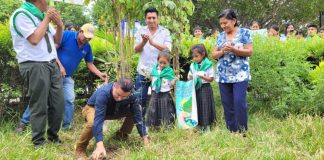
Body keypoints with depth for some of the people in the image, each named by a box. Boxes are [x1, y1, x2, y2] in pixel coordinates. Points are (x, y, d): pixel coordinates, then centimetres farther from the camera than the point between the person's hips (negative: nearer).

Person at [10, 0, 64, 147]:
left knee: (58, 103, 7)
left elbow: (57, 40, 21)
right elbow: (34, 39, -19)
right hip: (34, 66, -8)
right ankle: (38, 142, 8)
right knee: (39, 106, -4)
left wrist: (60, 26, 2)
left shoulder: (41, 16, 17)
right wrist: (47, 19, -10)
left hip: (52, 64, 8)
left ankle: (53, 136, 22)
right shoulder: (21, 15, -8)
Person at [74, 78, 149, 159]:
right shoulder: (103, 93, -41)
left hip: (113, 111, 5)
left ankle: (122, 135, 9)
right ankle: (80, 149, -14)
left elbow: (138, 117, -22)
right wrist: (100, 144, -56)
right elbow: (98, 120, -48)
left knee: (137, 111, -13)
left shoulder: (132, 95, -27)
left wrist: (145, 138, -28)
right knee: (93, 122, -39)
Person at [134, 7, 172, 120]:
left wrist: (153, 43, -27)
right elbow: (136, 49, -1)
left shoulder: (165, 32, 0)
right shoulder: (141, 31, 6)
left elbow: (168, 49, -14)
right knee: (139, 99, 7)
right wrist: (144, 41, -21)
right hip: (143, 71, 2)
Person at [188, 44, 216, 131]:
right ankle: (200, 125, 18)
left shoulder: (208, 65, -7)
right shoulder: (192, 66, 7)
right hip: (195, 88, 5)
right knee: (197, 106, 7)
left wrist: (203, 77, -22)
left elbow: (211, 79, -7)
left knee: (205, 106, -2)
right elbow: (190, 77, 13)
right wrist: (190, 78, -10)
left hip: (205, 88, -4)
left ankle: (207, 126, 8)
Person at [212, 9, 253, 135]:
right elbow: (214, 55, 10)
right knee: (227, 104, 6)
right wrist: (222, 51, -11)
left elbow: (249, 51, -8)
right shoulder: (220, 36, 12)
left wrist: (233, 49, -20)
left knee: (239, 102, -11)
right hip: (223, 76, 5)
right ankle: (231, 131, 16)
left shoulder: (244, 33, -1)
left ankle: (242, 131, 3)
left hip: (240, 75, -5)